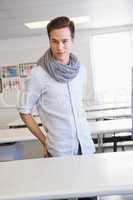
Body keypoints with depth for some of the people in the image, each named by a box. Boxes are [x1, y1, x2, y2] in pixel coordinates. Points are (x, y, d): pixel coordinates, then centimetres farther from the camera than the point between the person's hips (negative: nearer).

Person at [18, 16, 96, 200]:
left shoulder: (80, 69, 3)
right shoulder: (38, 74, -13)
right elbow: (25, 112, -5)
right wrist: (44, 142, -4)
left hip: (86, 145, 5)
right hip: (60, 151, -4)